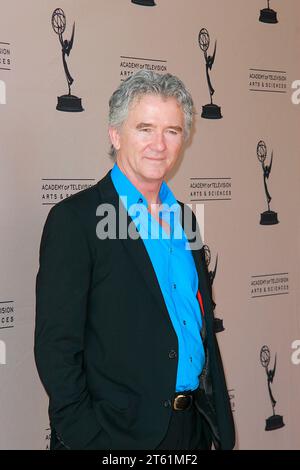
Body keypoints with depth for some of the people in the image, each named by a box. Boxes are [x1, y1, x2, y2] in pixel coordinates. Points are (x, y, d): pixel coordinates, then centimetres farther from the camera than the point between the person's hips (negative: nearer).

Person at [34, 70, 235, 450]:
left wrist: (220, 423, 11)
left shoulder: (183, 219, 7)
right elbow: (55, 346, -15)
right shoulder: (73, 219, -13)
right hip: (118, 433, -6)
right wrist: (85, 439, -17)